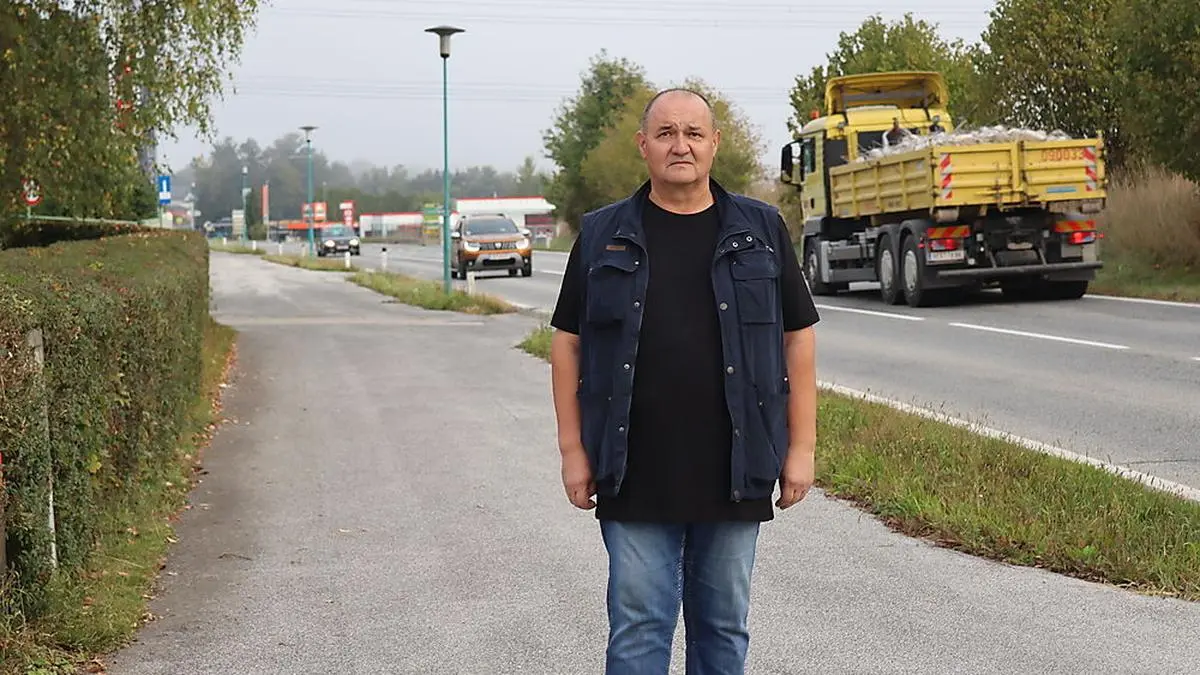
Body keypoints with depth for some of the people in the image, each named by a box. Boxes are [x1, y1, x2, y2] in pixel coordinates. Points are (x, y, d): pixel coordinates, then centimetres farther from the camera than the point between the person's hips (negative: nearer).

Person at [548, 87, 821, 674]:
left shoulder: (761, 230, 5)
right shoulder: (603, 235, 5)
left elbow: (798, 338, 6)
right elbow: (568, 343, 6)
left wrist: (801, 447, 0)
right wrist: (573, 449, 0)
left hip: (734, 473, 1)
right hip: (634, 477, -1)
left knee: (724, 625, 10)